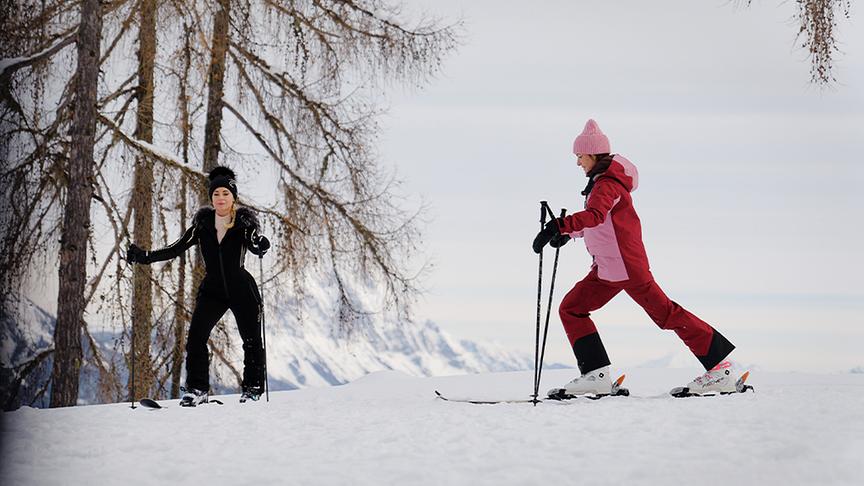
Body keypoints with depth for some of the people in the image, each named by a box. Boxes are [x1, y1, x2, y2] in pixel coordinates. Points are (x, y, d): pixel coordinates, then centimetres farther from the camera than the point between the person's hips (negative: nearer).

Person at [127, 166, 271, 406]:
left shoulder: (244, 220, -7)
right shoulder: (204, 221, 1)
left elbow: (254, 245, -24)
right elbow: (178, 247, 2)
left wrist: (260, 246, -48)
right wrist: (145, 257, -5)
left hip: (242, 290, -2)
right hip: (212, 289, 2)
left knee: (252, 340, 4)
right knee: (195, 337, -11)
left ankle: (253, 388, 20)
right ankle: (197, 389, -3)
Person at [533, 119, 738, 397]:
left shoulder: (608, 183, -16)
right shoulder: (603, 180, 15)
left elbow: (595, 215, -36)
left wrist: (559, 226, -45)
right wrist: (568, 233, 24)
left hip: (625, 263, -10)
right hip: (607, 269, 10)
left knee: (665, 313, -6)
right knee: (571, 309, 5)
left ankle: (719, 367, 0)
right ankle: (596, 375, 0)